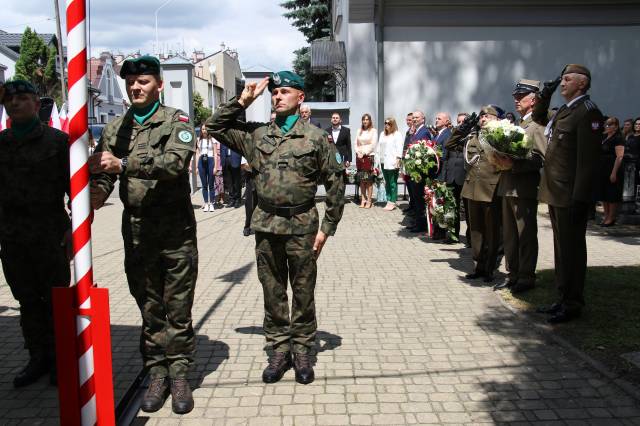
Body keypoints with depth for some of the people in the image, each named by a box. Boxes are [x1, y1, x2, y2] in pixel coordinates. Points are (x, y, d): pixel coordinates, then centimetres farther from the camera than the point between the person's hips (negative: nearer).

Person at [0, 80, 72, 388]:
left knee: (55, 299, 4)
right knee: (28, 300, 11)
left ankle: (59, 360, 16)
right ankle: (38, 358, 22)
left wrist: (75, 226, -9)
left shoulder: (57, 140, -1)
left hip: (49, 233, -4)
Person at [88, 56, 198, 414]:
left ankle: (180, 374, 16)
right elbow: (102, 173, 5)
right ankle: (157, 373, 23)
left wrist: (123, 164, -28)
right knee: (149, 309, 11)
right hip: (136, 233, 3)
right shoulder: (116, 129, 12)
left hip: (176, 231, -3)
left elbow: (176, 161, -19)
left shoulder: (177, 121, -1)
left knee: (178, 309, 4)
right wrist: (98, 190, -18)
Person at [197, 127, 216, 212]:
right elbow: (197, 154, 13)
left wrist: (215, 166, -6)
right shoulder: (199, 140, 11)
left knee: (211, 185, 0)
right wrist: (197, 167, 7)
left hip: (210, 161, -3)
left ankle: (211, 203, 5)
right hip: (201, 161, 3)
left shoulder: (212, 139, 3)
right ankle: (206, 203, 10)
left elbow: (215, 154, 1)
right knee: (204, 185, 5)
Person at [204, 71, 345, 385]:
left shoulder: (316, 137, 0)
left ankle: (302, 351, 21)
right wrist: (243, 100, 1)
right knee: (272, 292, 10)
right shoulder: (256, 135, 8)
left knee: (303, 292, 7)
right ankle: (279, 350, 24)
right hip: (266, 226, 3)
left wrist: (327, 227, -4)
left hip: (301, 226, -2)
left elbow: (335, 183, 0)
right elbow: (215, 126, 11)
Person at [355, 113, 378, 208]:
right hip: (359, 157, 4)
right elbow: (356, 144, 14)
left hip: (369, 156, -4)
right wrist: (358, 153, -2)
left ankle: (369, 201, -5)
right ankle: (363, 200, 7)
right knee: (361, 180, 4)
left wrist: (364, 153, -10)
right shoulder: (359, 131, 15)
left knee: (369, 180, -6)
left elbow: (373, 145, -5)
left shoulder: (373, 131, 1)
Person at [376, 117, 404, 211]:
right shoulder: (382, 134, 19)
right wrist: (378, 159, 13)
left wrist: (398, 160, -17)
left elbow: (399, 148, -10)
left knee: (393, 183, -4)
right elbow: (379, 147, 19)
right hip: (383, 162, 7)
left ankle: (393, 202, 0)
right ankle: (389, 200, 12)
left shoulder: (397, 134, -3)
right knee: (387, 183, 8)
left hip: (392, 163, -7)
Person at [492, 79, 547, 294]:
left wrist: (514, 164, -24)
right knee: (509, 234, 13)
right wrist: (503, 161, 4)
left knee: (526, 235, 0)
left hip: (525, 188, -9)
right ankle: (512, 275, 22)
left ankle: (526, 277, 9)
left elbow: (541, 158, -17)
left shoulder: (538, 125, -8)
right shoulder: (517, 124, 19)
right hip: (508, 186, 9)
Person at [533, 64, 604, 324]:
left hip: (570, 195, -9)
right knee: (561, 248, 16)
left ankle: (572, 305, 11)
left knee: (571, 249, 0)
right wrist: (545, 96, 16)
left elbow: (588, 160, -19)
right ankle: (564, 299, 27)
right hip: (555, 194, 9)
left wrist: (579, 199, -22)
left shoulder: (588, 112, -13)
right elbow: (539, 118, 35)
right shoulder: (563, 111, 14)